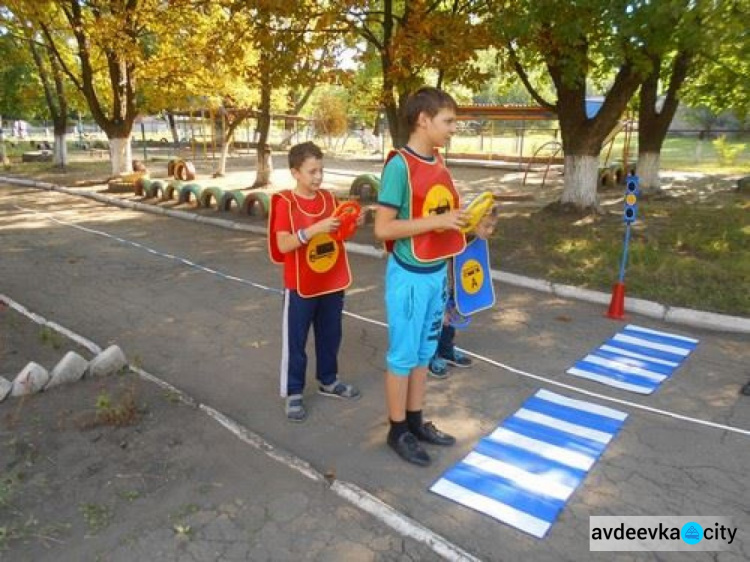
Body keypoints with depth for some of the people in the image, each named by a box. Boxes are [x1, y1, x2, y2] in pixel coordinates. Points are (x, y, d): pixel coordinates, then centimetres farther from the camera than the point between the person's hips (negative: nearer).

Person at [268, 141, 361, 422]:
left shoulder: (329, 198, 4)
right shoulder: (285, 203, -13)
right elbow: (283, 244, -22)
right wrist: (314, 229, -32)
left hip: (332, 283, 6)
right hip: (300, 287, -5)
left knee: (330, 336, 19)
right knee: (295, 341, 6)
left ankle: (328, 381, 38)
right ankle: (293, 393, 22)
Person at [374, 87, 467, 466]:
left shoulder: (439, 162, 7)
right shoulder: (399, 165, -17)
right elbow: (383, 228, -20)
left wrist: (466, 226, 2)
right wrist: (437, 222, -23)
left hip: (437, 272, 8)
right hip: (409, 276, -8)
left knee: (425, 352, 17)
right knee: (403, 355, 6)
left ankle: (416, 421, 33)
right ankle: (398, 430, 24)